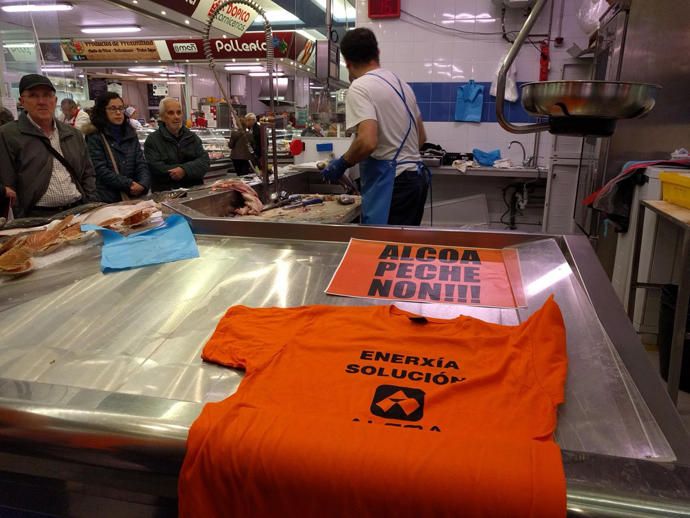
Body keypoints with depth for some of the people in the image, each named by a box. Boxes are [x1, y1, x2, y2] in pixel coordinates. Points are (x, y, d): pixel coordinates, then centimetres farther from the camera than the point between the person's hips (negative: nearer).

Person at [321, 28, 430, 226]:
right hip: (417, 176, 9)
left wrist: (342, 163, -6)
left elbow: (368, 142, -22)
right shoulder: (402, 84, 16)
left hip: (390, 183, -9)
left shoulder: (360, 87, -9)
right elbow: (421, 137, 22)